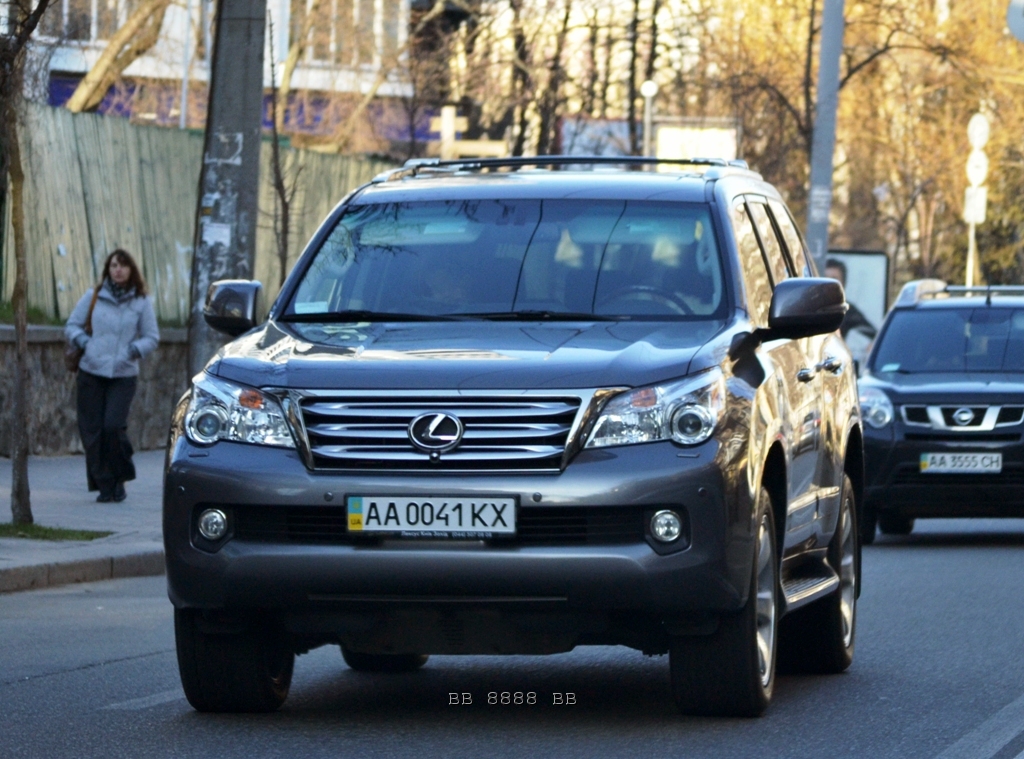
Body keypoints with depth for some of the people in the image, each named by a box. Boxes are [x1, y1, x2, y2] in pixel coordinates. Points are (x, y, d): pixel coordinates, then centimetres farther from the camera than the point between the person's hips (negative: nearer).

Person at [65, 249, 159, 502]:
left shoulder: (141, 302, 3)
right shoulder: (93, 297, 6)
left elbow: (152, 337, 7)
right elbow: (72, 325, 12)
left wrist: (136, 349, -11)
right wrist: (82, 341, -7)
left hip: (123, 375, -2)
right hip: (91, 372, 2)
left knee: (113, 425, -16)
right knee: (92, 430, -2)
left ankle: (120, 479, 4)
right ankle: (104, 484, 7)